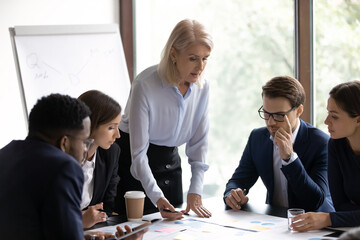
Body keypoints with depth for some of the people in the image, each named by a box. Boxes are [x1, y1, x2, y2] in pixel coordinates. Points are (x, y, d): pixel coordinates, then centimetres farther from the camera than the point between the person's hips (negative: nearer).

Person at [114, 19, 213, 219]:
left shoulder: (202, 86, -7)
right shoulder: (145, 85, -25)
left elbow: (199, 142, -2)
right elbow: (138, 152, -25)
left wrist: (195, 191, -10)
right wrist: (157, 197, -34)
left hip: (170, 160, 5)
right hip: (133, 164, -5)